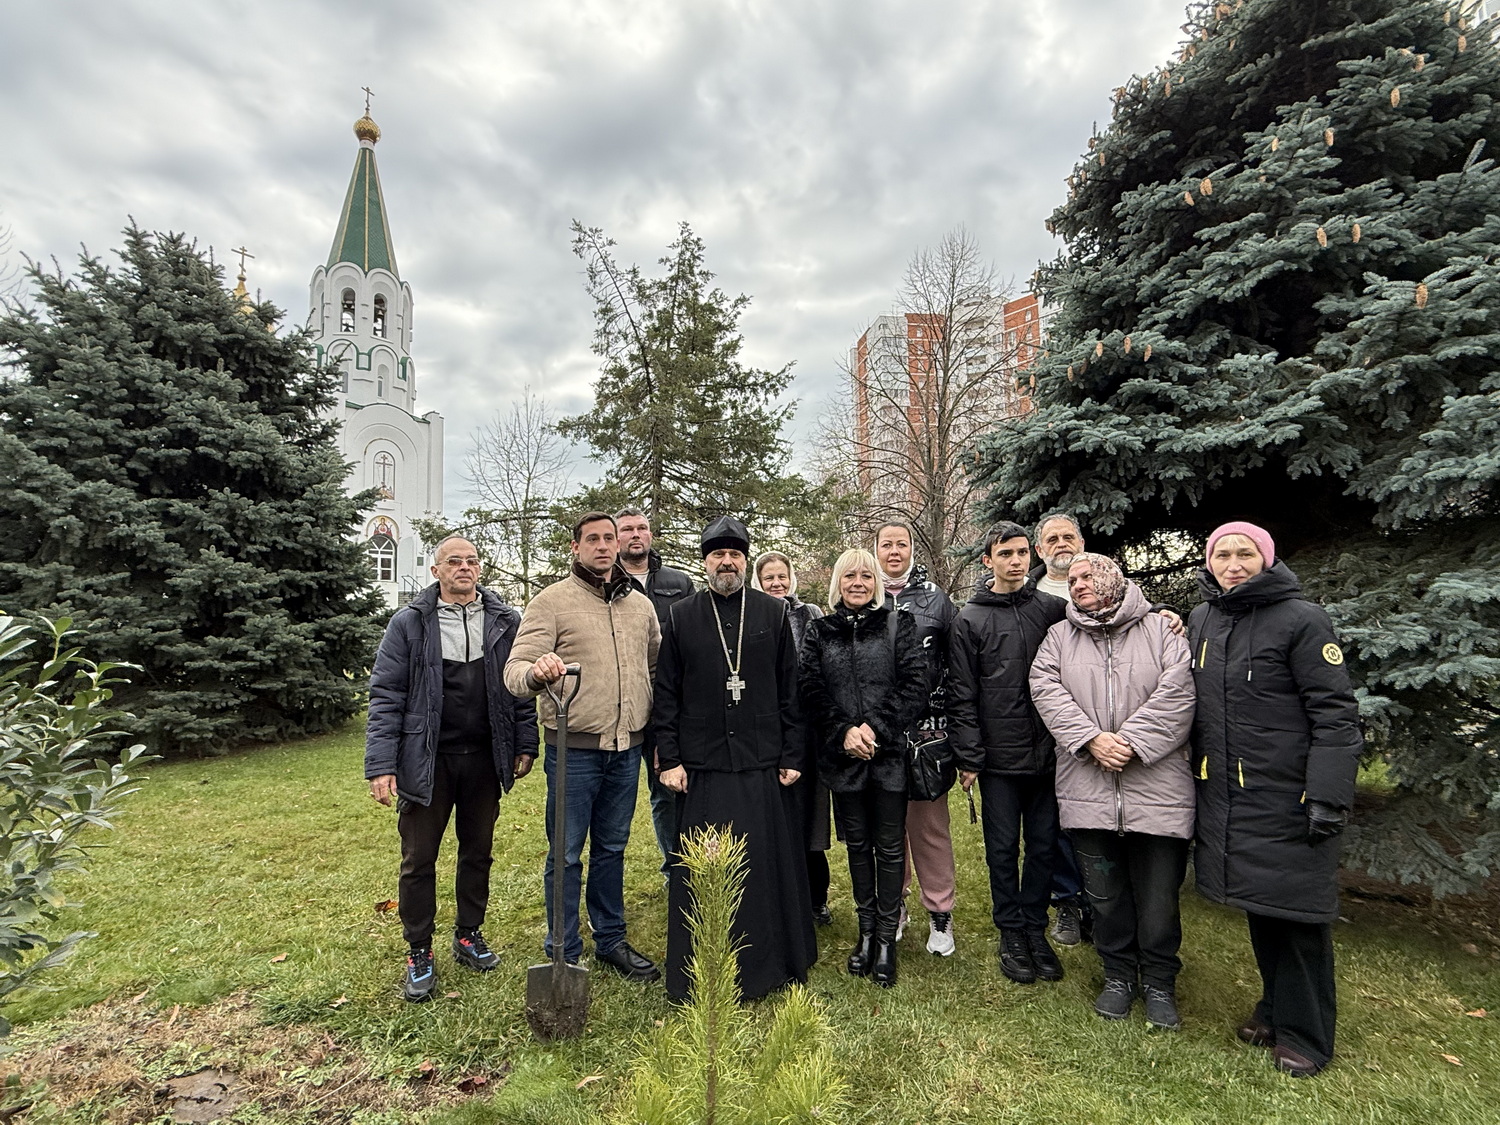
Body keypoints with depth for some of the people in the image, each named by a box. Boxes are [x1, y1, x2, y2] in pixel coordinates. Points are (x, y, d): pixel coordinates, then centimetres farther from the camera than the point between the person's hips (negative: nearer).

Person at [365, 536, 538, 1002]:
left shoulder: (506, 621, 2)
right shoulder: (408, 623, -4)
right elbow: (386, 696, -6)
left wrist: (525, 745, 1)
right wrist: (381, 764, -11)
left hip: (484, 760, 2)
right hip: (427, 761, -2)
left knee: (479, 852, 16)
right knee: (419, 859, 9)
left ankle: (469, 936, 36)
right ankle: (419, 954, 27)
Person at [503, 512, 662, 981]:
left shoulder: (641, 604, 9)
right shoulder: (552, 601, -6)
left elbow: (657, 670, 16)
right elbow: (516, 670, -13)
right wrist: (537, 672, -37)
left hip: (627, 748, 4)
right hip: (574, 748, -4)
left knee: (612, 848, 18)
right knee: (566, 853, 6)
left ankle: (611, 941, 34)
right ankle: (564, 955, 24)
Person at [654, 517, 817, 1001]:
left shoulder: (773, 613, 4)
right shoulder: (681, 617, 4)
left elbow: (790, 690, 5)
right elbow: (666, 695, 3)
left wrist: (791, 755, 2)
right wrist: (669, 759, -2)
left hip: (764, 767, 1)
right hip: (702, 768, 0)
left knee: (768, 866, 7)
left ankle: (772, 962, 26)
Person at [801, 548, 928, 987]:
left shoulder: (899, 625, 1)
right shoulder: (819, 632, 6)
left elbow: (915, 686, -7)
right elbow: (811, 692, 0)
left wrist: (876, 729, -15)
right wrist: (844, 733, -13)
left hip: (890, 754, -2)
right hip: (843, 755, 2)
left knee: (890, 846, 6)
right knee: (857, 844, 14)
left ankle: (887, 937, 20)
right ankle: (866, 930, 28)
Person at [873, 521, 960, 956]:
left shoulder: (935, 597, 5)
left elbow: (956, 663, 4)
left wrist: (953, 723, -2)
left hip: (927, 728, -1)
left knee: (930, 820, 5)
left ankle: (940, 912, 19)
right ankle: (893, 905, 27)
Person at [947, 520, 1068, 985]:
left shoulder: (1053, 608, 4)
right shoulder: (970, 620, -2)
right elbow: (962, 696, -4)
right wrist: (969, 758, -7)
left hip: (1046, 752, 2)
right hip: (999, 756, -2)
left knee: (1043, 844, 12)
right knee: (1003, 847, 9)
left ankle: (1036, 929, 29)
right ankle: (1012, 933, 25)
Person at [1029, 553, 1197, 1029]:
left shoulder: (1161, 630, 2)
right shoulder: (1059, 636, 11)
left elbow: (1176, 693, -10)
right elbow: (1046, 690, -2)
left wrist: (1130, 742, -16)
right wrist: (1092, 738, -14)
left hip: (1155, 788, -2)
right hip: (1088, 788, 2)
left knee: (1158, 892, 8)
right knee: (1105, 892, 13)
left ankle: (1159, 982, 29)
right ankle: (1119, 975, 32)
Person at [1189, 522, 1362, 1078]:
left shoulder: (1302, 620, -11)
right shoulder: (1201, 620, 7)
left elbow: (1335, 713, -13)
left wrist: (1329, 796, -17)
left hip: (1288, 798, -5)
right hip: (1226, 797, 6)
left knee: (1297, 913, 4)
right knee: (1257, 906, 18)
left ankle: (1304, 1034, 22)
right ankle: (1275, 1008, 36)